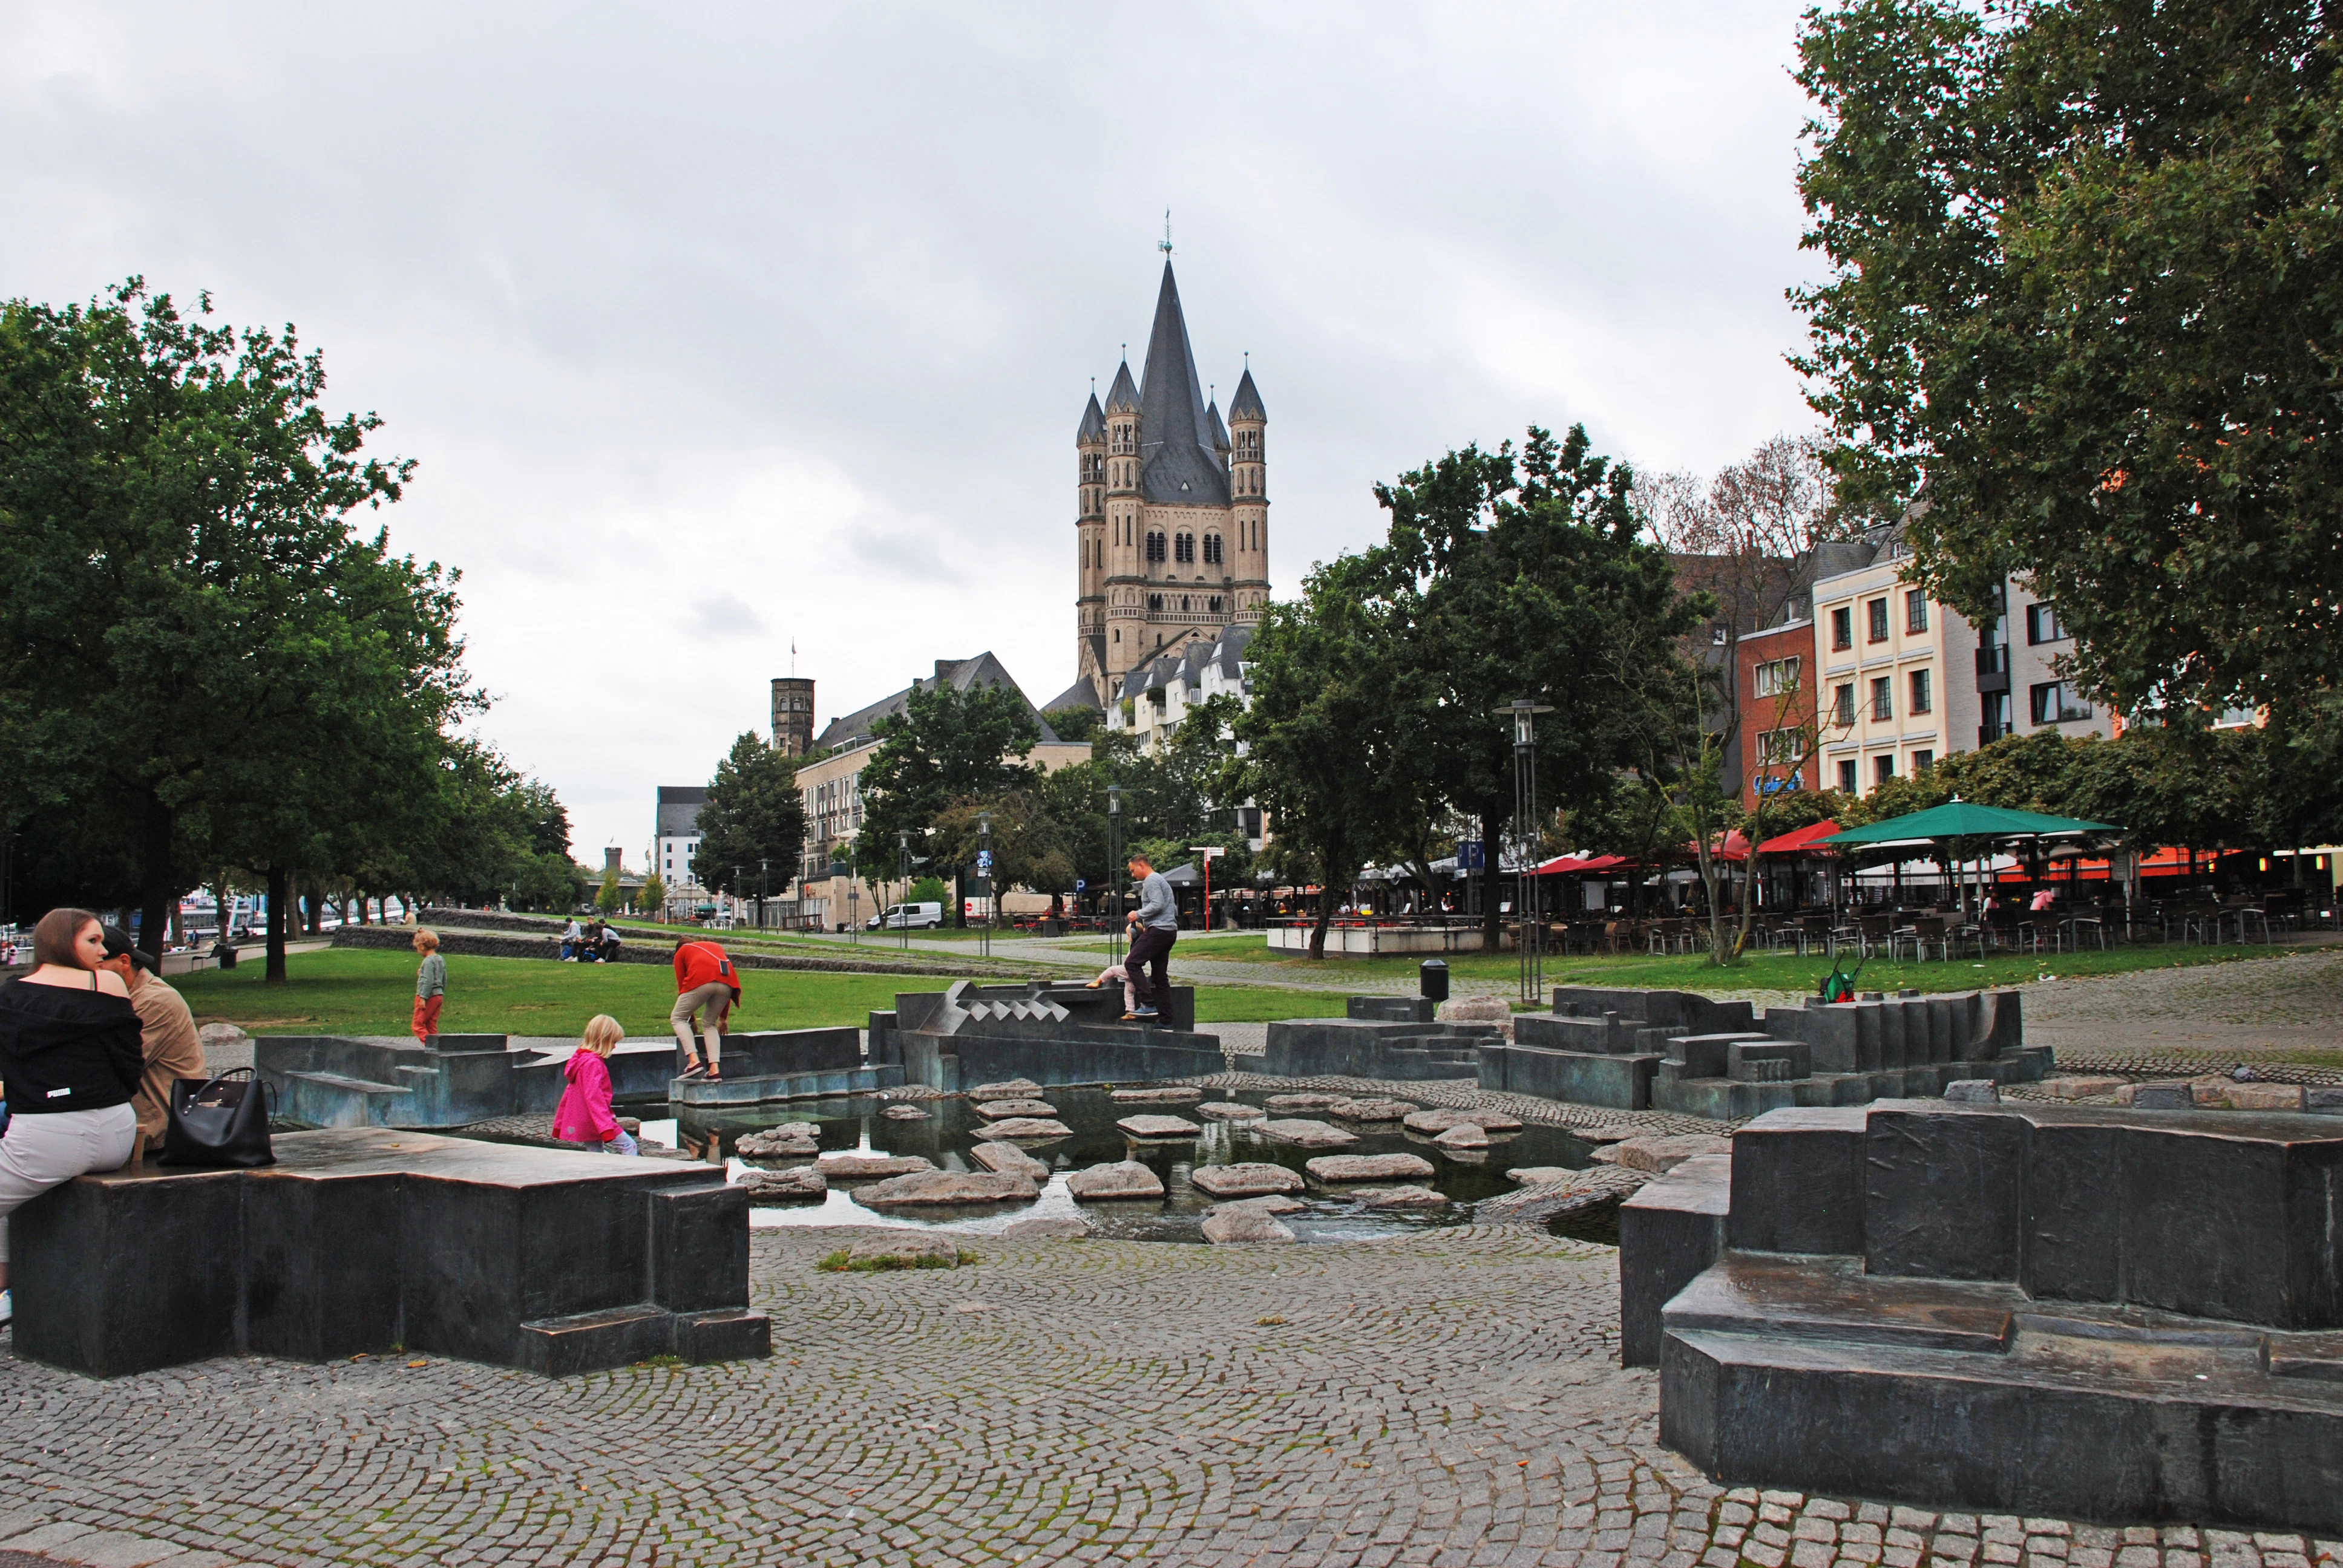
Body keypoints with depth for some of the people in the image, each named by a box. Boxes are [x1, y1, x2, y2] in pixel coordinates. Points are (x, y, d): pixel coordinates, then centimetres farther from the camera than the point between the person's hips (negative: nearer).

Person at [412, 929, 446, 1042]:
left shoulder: (428, 961, -15)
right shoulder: (441, 960, 12)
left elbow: (428, 981, -21)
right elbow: (444, 980, 18)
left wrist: (423, 998, -20)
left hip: (429, 996, -9)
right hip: (439, 995, 9)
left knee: (418, 1024, -4)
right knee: (432, 1025, 13)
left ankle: (427, 1044, -15)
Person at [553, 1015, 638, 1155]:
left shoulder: (580, 1059, 14)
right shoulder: (593, 1063, -17)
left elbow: (568, 1093, 20)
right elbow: (594, 1097, -26)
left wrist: (559, 1124, 26)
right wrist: (606, 1128, -32)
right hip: (595, 1122, -10)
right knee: (630, 1146, -7)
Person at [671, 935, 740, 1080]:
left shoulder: (681, 952, 29)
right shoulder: (715, 947, 41)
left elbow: (682, 987, 27)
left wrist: (690, 1019, 36)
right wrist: (723, 1018, 44)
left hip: (701, 981, -4)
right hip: (727, 982, 4)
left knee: (678, 1018, 15)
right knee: (709, 1024, 22)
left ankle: (694, 1061, -2)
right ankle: (715, 1069, 6)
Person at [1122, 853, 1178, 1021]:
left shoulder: (1151, 880, -6)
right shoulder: (1161, 880, 26)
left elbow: (1157, 905, -20)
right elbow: (1174, 910, 28)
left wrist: (1138, 915, -9)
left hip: (1158, 930, -10)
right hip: (1170, 931, 10)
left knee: (1132, 963, -13)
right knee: (1160, 975, 10)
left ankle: (1148, 1004, -20)